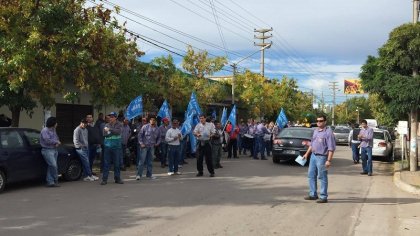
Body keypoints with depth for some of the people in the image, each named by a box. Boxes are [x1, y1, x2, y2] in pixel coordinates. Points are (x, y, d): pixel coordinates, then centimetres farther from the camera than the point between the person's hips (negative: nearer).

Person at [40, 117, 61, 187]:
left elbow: (56, 138, 24)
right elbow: (47, 140, -22)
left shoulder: (54, 130, 15)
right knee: (53, 165, -15)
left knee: (51, 167, 6)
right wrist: (56, 142, -10)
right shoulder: (45, 130, -12)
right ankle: (55, 180, -2)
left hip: (54, 150, 8)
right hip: (47, 150, -8)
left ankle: (50, 182, 8)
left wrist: (57, 143, 1)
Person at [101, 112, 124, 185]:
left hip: (116, 147, -1)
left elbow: (118, 131, -16)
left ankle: (117, 178, 16)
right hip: (107, 146, 1)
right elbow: (104, 134, -2)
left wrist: (110, 129, -19)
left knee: (117, 163, 6)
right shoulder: (106, 125, 7)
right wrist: (113, 132, -10)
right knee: (106, 163, 0)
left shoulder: (119, 125, 2)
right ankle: (104, 179, 4)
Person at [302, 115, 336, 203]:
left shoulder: (328, 132, -12)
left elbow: (331, 148, -17)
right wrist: (307, 153, 21)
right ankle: (313, 194, 24)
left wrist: (329, 160, -22)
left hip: (322, 157, -8)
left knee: (322, 177, -2)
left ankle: (323, 197, 6)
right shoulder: (315, 131, 13)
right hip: (313, 156, 8)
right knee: (311, 175, 13)